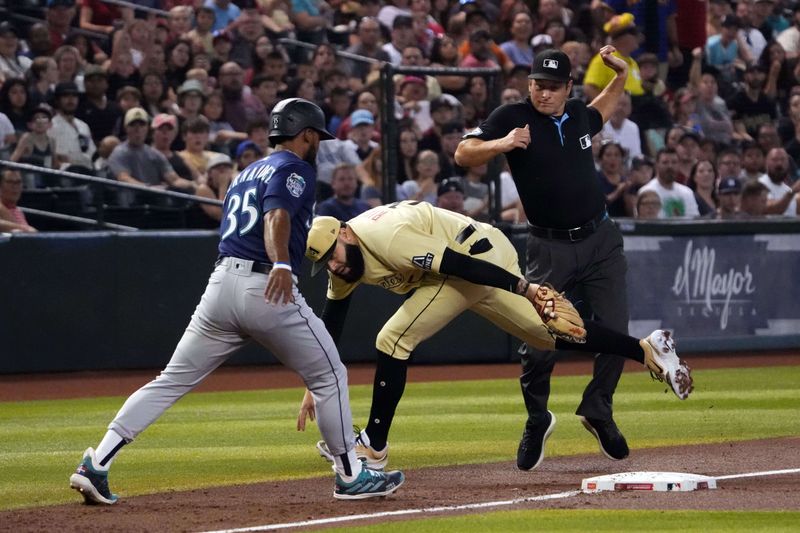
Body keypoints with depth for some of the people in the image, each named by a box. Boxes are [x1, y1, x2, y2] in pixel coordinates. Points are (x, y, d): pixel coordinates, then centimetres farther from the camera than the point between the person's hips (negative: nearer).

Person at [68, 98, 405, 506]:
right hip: (271, 291, -7)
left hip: (221, 284, 7)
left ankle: (96, 465, -6)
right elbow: (277, 216, -20)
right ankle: (350, 477, 12)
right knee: (329, 377, 9)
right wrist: (281, 263, -37)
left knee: (171, 381, 5)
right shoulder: (296, 169, 0)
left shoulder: (246, 174, 25)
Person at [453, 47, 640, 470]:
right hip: (550, 248, -4)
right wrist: (501, 144, -32)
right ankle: (536, 423, 16)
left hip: (601, 240, 4)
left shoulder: (577, 115, 7)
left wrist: (619, 76, 21)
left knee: (615, 333, 0)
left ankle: (597, 411, 22)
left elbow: (599, 112, 33)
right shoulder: (513, 118, -8)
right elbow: (463, 154, -16)